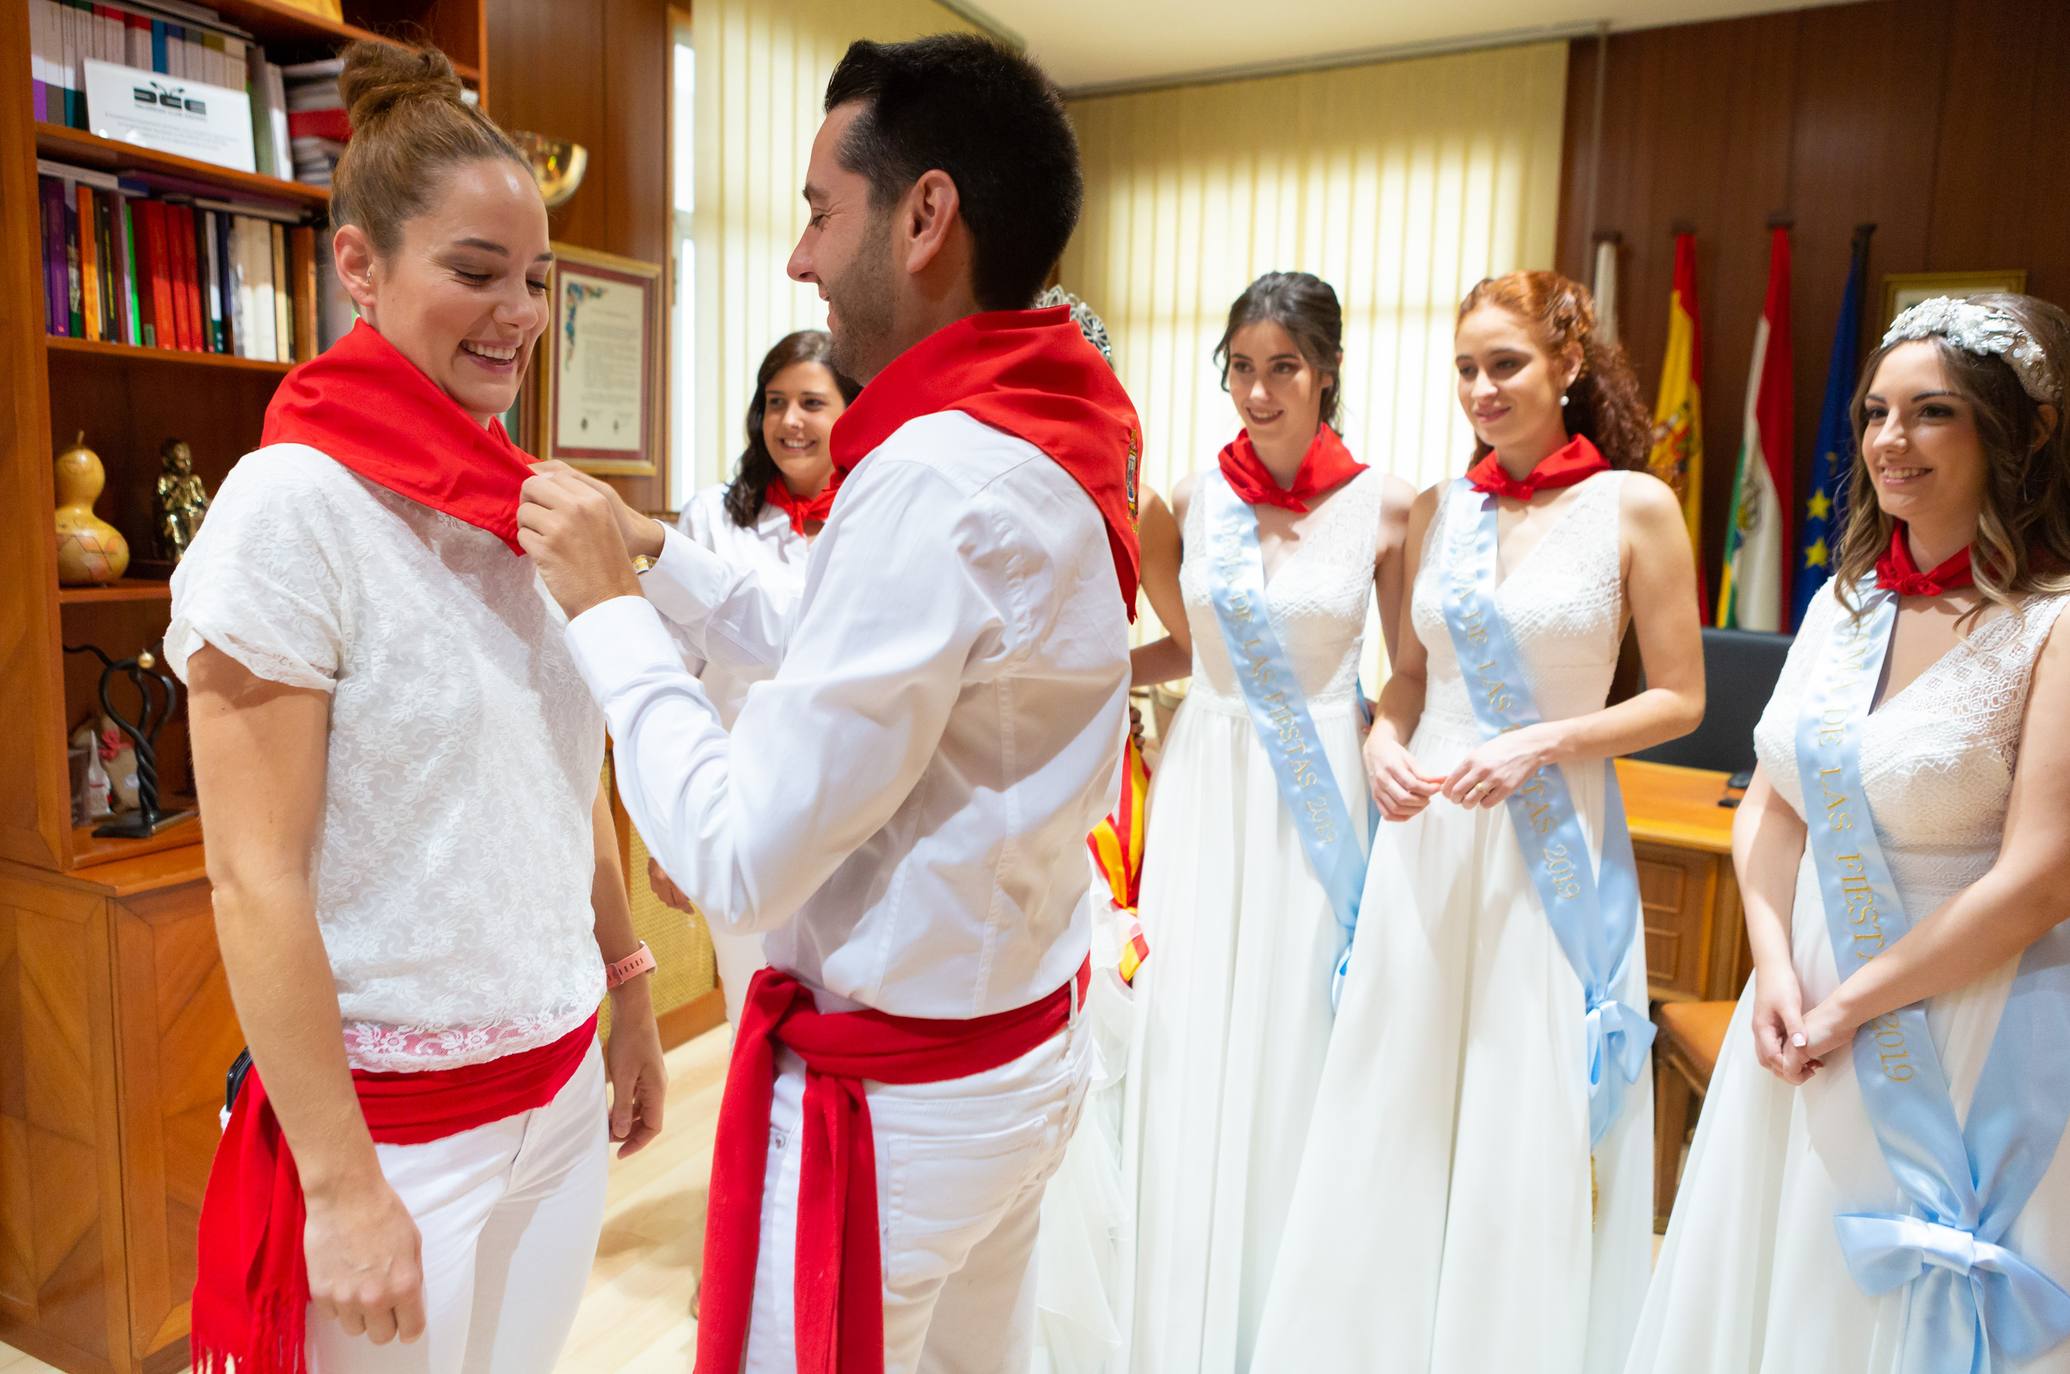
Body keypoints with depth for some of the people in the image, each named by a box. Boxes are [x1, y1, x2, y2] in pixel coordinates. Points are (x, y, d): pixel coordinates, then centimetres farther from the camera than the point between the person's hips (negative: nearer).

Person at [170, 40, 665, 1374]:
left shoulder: (524, 503, 3)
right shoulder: (291, 505, -15)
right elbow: (258, 881, -17)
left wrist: (631, 999, 13)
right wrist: (342, 1187, -15)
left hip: (562, 1082, 6)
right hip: (399, 1112, -5)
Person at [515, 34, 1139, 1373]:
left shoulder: (938, 478, -26)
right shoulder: (1048, 443, 3)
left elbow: (740, 861, -24)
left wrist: (607, 609, -13)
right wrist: (660, 556, 12)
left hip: (890, 1099, -8)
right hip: (1028, 1046, 8)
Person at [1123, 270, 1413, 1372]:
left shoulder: (1385, 505, -5)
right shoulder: (1195, 496, 1)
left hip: (1320, 797, -2)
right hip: (1205, 789, 2)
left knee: (1293, 1048, 8)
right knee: (1186, 1045, 7)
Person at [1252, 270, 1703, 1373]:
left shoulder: (1636, 506, -5)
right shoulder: (1438, 509, 6)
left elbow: (1679, 700, -3)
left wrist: (1539, 743, -16)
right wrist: (1384, 740, -6)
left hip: (1553, 843, -3)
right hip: (1427, 835, 4)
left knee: (1528, 1130, 7)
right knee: (1396, 1115, 12)